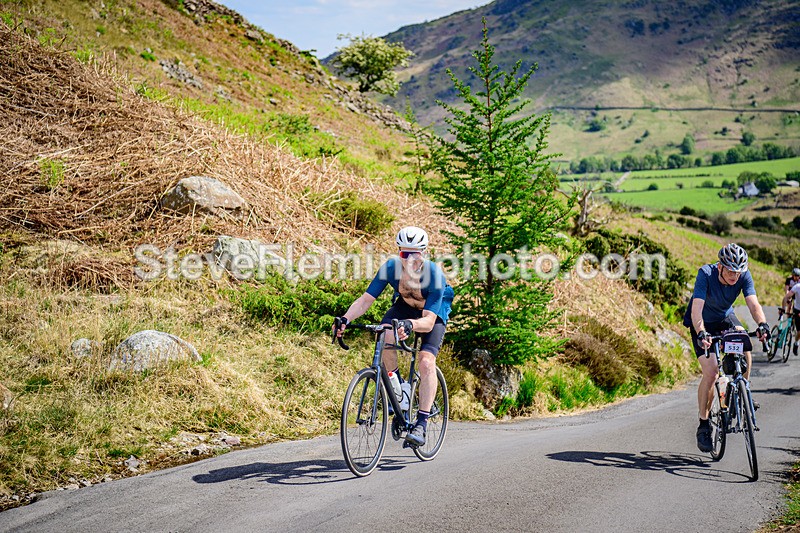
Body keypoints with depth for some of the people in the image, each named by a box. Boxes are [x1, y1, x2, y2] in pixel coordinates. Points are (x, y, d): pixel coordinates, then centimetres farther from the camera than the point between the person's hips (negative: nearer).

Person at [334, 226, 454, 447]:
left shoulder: (434, 274, -36)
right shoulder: (391, 267, -26)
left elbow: (429, 321, -41)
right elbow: (365, 299, -26)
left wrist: (411, 325, -63)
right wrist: (346, 318, -44)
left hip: (435, 310, -3)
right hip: (406, 304, 3)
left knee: (426, 361, -24)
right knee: (385, 335, -29)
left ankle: (421, 425, -19)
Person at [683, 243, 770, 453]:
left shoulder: (744, 276, -21)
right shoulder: (706, 274, -31)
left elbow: (753, 303, -30)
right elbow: (696, 308, -39)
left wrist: (762, 324, -50)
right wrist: (701, 333, -55)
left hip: (726, 318, 3)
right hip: (702, 324, -3)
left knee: (745, 349, -27)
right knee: (711, 373, -17)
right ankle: (703, 425, -3)